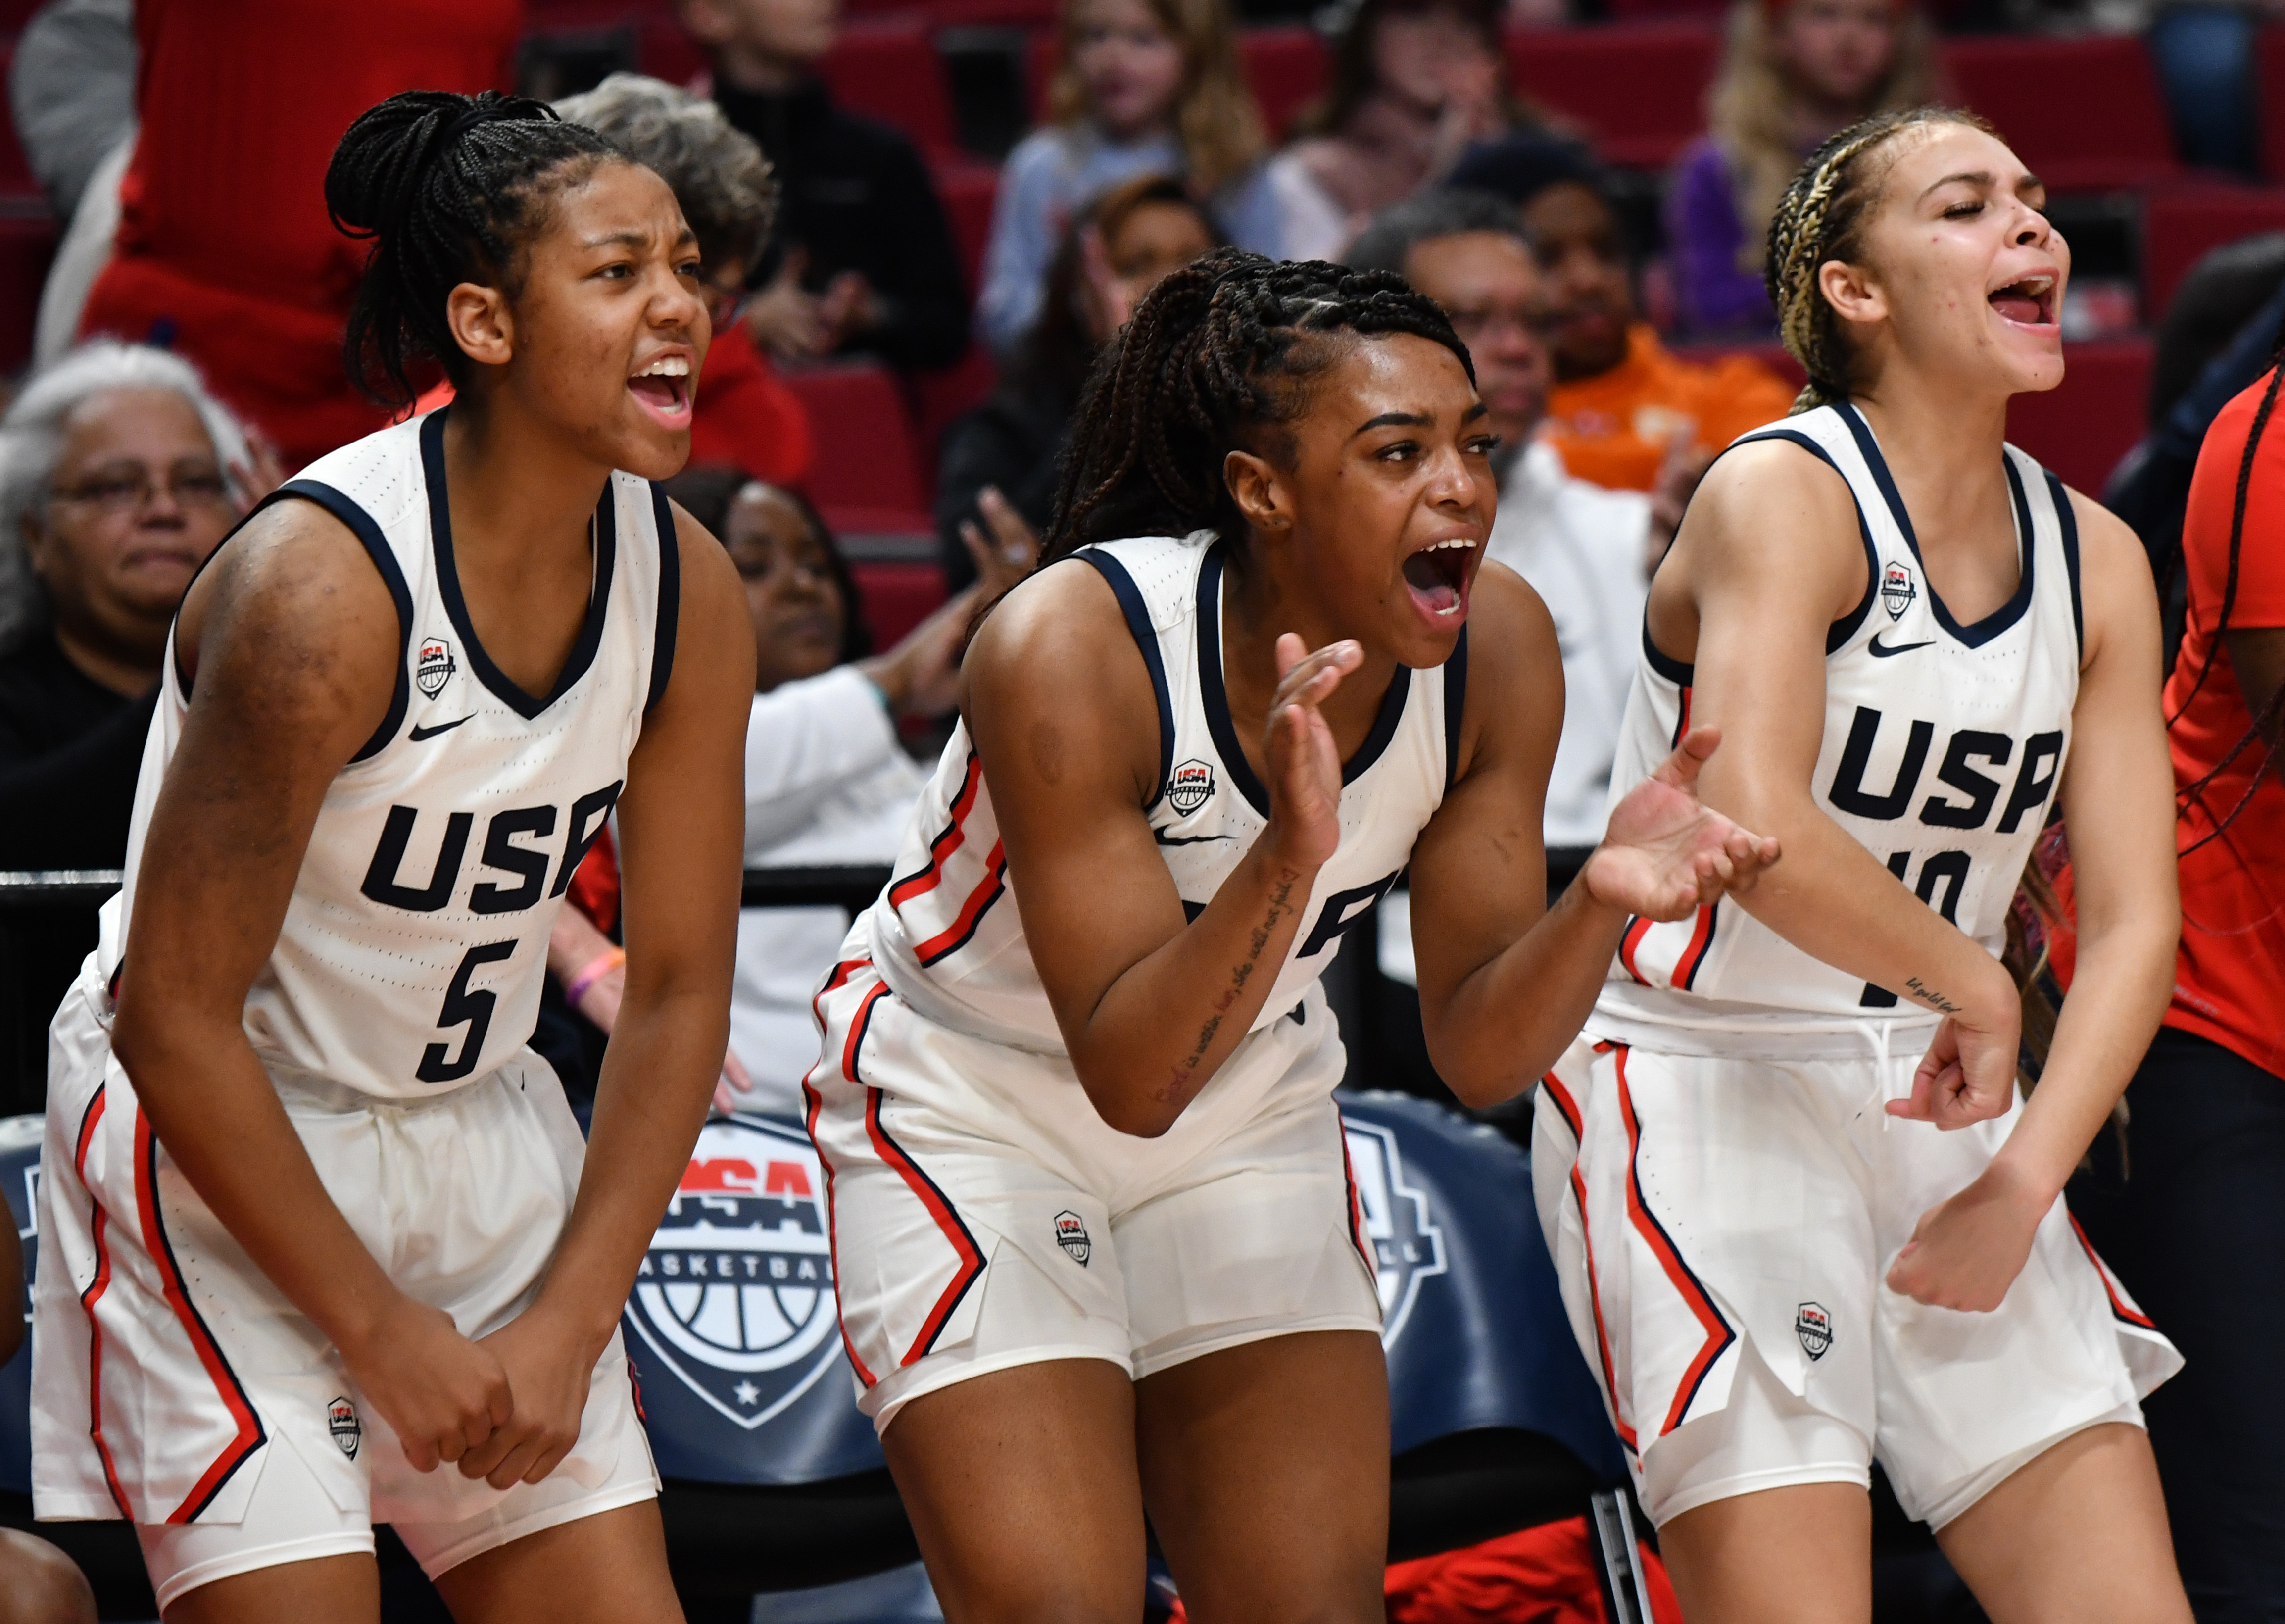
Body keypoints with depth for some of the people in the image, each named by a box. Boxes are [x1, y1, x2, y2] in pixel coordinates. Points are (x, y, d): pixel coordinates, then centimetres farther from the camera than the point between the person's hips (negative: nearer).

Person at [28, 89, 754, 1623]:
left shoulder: (688, 590, -6)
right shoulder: (320, 589, -25)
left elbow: (679, 993, 2)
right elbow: (175, 1017, -21)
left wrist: (568, 1328, -5)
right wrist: (382, 1335, -16)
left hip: (478, 1130, 6)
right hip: (220, 1149, -6)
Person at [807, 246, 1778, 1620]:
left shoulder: (1499, 650, -17)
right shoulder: (1069, 651, -31)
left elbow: (1478, 1051, -10)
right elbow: (1131, 1075, -30)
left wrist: (1604, 900, -30)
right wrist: (1291, 852, -45)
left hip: (1248, 1119, 5)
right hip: (974, 1111, -5)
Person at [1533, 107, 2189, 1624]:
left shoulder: (2095, 559, 7)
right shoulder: (1783, 494, -13)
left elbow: (2135, 919, 3)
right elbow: (1759, 833, -27)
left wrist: (2020, 1184, -8)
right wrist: (1973, 987, -15)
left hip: (1939, 1106, 7)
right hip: (1701, 1096, -6)